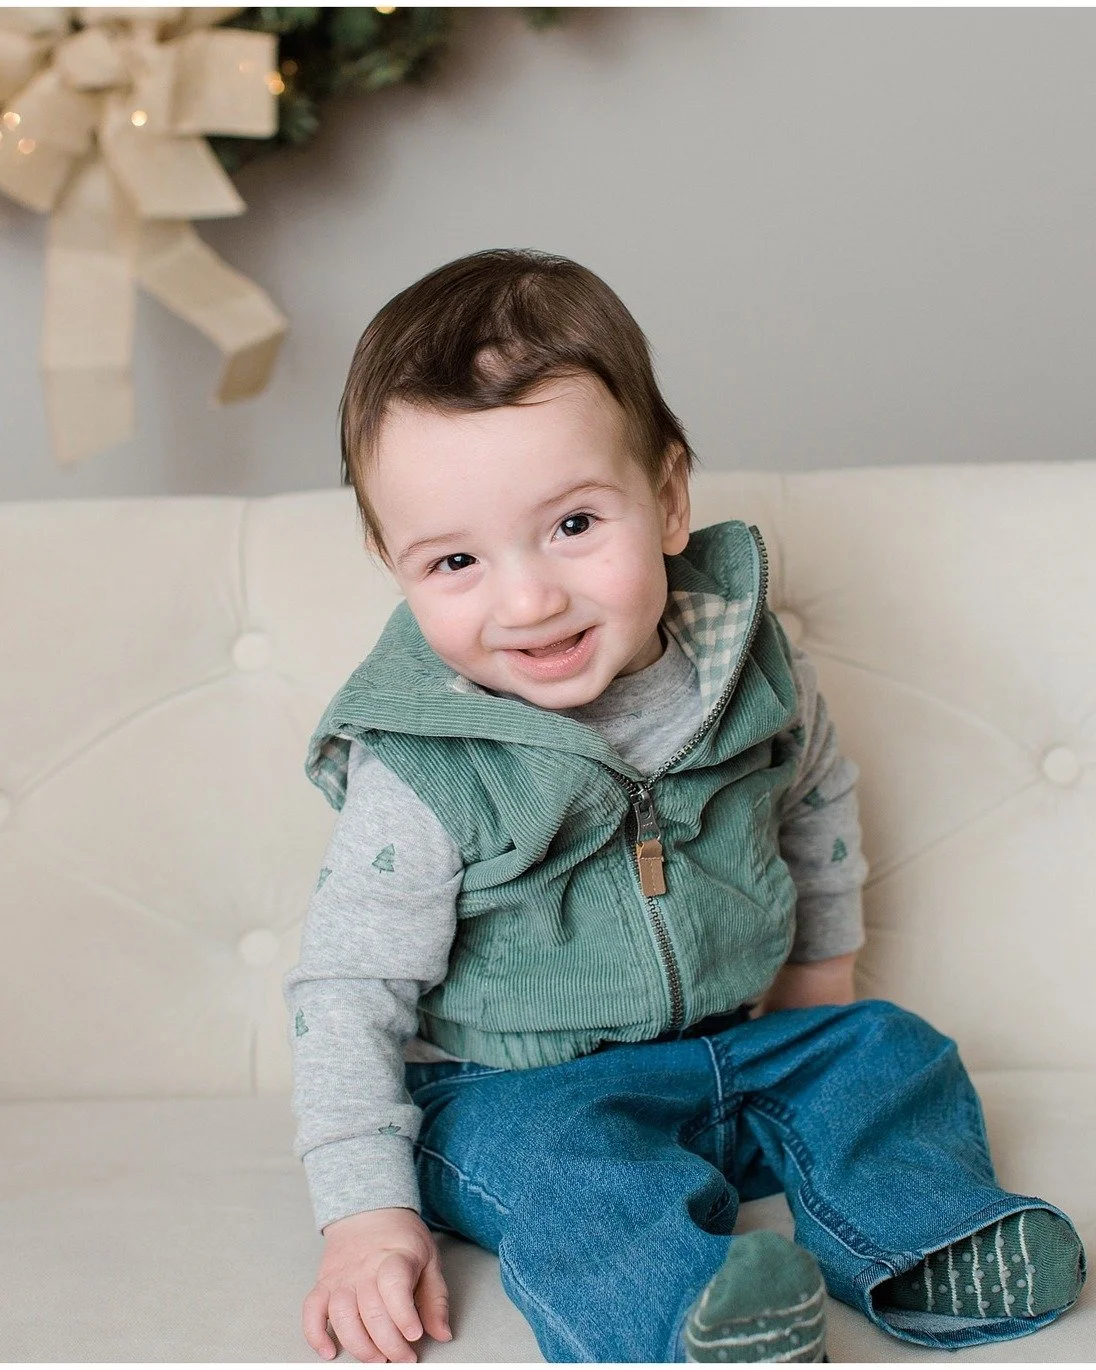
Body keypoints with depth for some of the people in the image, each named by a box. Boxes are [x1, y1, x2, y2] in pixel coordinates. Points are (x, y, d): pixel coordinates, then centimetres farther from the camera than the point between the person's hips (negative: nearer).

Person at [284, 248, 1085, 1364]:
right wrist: (366, 1212, -23)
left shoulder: (747, 659, -10)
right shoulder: (419, 774, -23)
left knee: (884, 1055, -6)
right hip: (516, 1090, -5)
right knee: (567, 1161, -32)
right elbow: (348, 988, -17)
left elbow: (816, 795, 12)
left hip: (740, 1041, 5)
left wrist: (820, 959, 17)